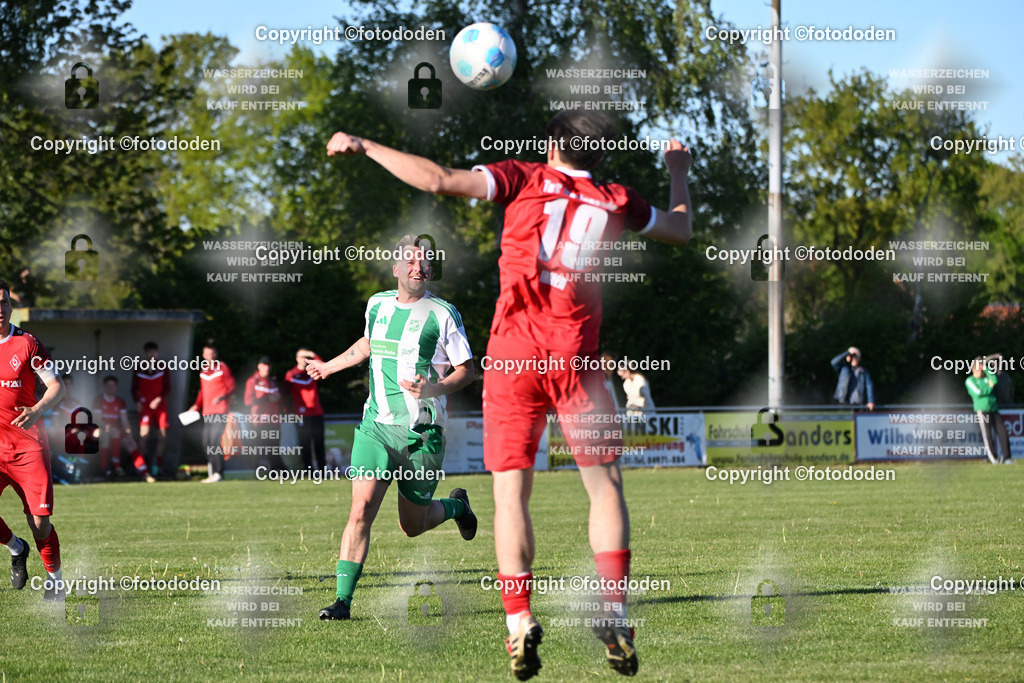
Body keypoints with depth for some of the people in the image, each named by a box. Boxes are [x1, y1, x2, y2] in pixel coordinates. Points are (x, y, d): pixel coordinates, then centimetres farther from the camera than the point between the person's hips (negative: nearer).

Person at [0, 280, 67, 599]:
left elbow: (57, 387, -1)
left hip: (29, 444, -2)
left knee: (39, 520, -5)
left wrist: (36, 411, -20)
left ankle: (54, 581, 14)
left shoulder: (27, 343, -1)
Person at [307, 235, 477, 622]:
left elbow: (466, 370, -1)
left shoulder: (442, 315, -5)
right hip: (376, 426, 3)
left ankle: (456, 505, 43)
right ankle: (343, 599, -12)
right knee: (361, 510, -15)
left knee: (412, 525, 9)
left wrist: (435, 389, -19)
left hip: (422, 433, -2)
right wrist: (328, 367, 35)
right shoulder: (377, 305, 9)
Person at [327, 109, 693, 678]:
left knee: (511, 491, 2)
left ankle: (519, 622, -8)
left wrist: (364, 147, 1)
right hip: (577, 358, 1)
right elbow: (681, 230, 27)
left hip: (514, 354, -1)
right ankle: (614, 616, -2)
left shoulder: (526, 179, 2)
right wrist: (680, 172, 45)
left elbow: (439, 181, -8)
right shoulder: (616, 201, 9)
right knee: (606, 485, 8)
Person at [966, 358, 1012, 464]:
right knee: (987, 435, -8)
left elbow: (995, 380, -1)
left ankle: (1006, 457, 1)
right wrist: (989, 387, 0)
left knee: (1002, 433, -3)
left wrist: (986, 368, 3)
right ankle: (993, 458, -2)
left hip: (994, 409, 5)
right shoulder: (970, 380, 6)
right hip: (982, 410, -5)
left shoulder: (986, 378, 21)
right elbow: (978, 393, -9)